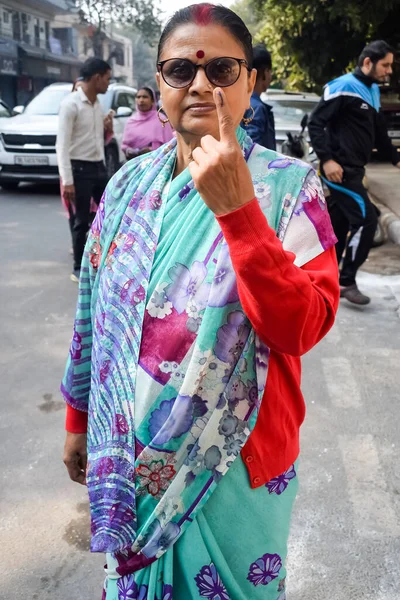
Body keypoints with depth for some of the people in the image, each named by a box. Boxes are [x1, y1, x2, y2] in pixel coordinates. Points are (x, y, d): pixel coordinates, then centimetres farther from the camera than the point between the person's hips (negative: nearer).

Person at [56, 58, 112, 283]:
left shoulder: (98, 105, 11)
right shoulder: (71, 104, -12)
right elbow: (62, 144, -16)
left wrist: (107, 130, -2)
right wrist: (67, 180, -21)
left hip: (99, 167, 7)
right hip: (80, 169, -7)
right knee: (81, 221, 0)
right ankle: (79, 269, 13)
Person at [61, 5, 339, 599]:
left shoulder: (288, 185, -12)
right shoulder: (130, 183, -1)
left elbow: (303, 329, -22)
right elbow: (93, 311, 5)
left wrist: (237, 209, -30)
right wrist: (79, 418, 12)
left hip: (235, 463, -3)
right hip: (132, 457, 4)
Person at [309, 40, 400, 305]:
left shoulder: (373, 91, 17)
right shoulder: (343, 87, -11)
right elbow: (316, 123, -15)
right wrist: (327, 159, -22)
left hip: (354, 170, 9)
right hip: (340, 170, -9)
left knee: (339, 224, 12)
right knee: (366, 218, -12)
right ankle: (346, 281, -2)